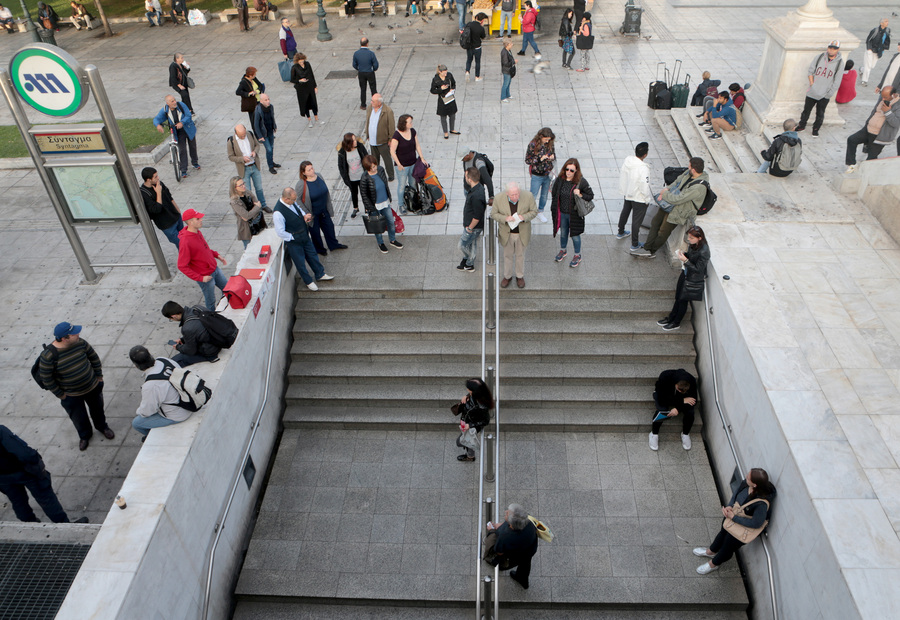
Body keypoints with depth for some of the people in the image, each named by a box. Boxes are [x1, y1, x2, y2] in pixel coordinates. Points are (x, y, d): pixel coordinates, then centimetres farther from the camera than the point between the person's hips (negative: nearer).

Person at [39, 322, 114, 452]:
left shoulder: (80, 343, -17)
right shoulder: (49, 355, -28)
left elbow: (94, 358, 0)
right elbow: (46, 378, -18)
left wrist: (99, 376, 4)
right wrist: (60, 394, -11)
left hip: (93, 387, 3)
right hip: (71, 396, -3)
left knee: (97, 409, 26)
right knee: (79, 418, 19)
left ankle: (102, 426, 55)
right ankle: (85, 435, 49)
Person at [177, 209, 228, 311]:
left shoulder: (197, 232, -2)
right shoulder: (185, 242, -28)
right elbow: (182, 266, -24)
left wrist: (217, 255, 7)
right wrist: (200, 278, -24)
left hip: (214, 269, 8)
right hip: (205, 276, -8)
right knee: (211, 302, 9)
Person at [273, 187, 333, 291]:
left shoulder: (292, 202, -8)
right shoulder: (278, 213, -32)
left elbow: (299, 208, 17)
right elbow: (280, 232, -25)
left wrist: (304, 215, -3)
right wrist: (293, 237, -15)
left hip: (304, 236, 8)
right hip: (293, 241, -8)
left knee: (312, 254, 22)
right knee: (300, 262, 12)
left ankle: (320, 275, 42)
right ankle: (308, 282, 33)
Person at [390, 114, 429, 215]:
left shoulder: (412, 131, 0)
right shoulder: (396, 135, -20)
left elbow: (417, 145, 9)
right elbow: (392, 151, -18)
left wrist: (422, 158, 4)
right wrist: (398, 164, -19)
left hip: (413, 163, 6)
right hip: (402, 166, -6)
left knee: (413, 184, 17)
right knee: (402, 185, 5)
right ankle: (401, 205, 21)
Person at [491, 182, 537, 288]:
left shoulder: (528, 196, -20)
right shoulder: (498, 198, -21)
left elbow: (534, 211, -7)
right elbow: (493, 214, -10)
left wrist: (524, 217, -27)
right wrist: (505, 218, -29)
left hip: (522, 233, 0)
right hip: (506, 233, 0)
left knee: (520, 255, 19)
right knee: (508, 255, 19)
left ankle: (520, 276, 41)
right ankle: (507, 276, 41)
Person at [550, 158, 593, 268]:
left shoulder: (581, 181, -19)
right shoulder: (559, 179, -9)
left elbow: (591, 196, -9)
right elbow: (554, 194, 4)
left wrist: (580, 195, -28)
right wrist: (554, 210, 2)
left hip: (574, 214, -3)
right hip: (562, 213, 4)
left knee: (575, 235, 12)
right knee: (563, 233, 24)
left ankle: (577, 256, 35)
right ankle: (562, 250, 50)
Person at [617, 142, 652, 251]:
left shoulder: (628, 159, -14)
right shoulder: (643, 168, -34)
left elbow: (622, 175, 0)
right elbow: (644, 186, -27)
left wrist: (623, 189, 15)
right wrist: (647, 199, -10)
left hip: (628, 194, 7)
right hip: (639, 198, -7)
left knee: (625, 212, 29)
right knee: (637, 220, 8)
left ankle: (620, 232, 52)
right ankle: (635, 244, 22)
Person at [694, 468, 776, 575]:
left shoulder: (762, 503, -41)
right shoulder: (745, 483, -23)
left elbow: (756, 524, -31)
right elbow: (735, 493, -3)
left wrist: (733, 517, -27)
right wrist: (729, 506, -19)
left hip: (743, 529, -6)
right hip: (733, 514, 6)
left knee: (728, 546, 22)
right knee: (723, 533, 33)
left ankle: (713, 564, 51)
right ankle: (711, 552, 63)